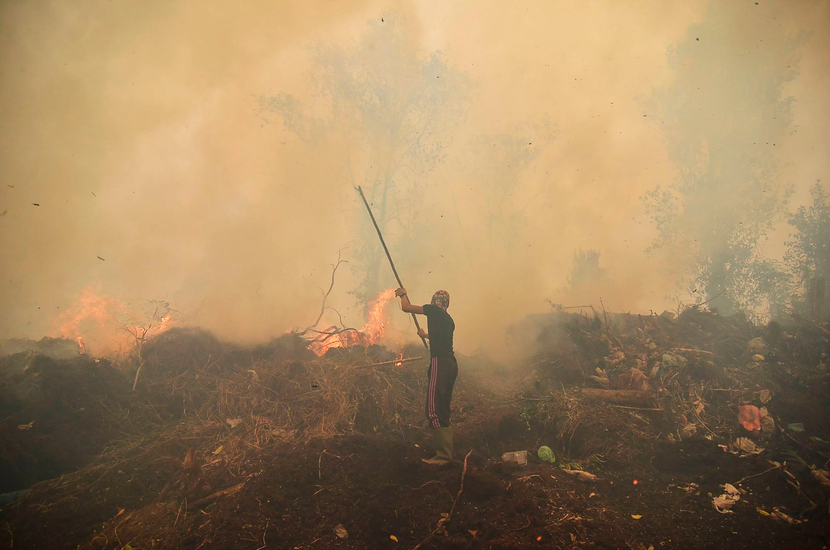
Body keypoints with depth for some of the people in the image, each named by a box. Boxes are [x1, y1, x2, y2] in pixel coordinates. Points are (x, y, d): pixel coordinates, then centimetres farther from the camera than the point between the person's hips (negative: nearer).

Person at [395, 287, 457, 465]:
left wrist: (403, 294, 20)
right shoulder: (448, 319, 22)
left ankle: (444, 455, -15)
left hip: (440, 363, -9)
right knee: (443, 410, 14)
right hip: (450, 363, 9)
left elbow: (406, 308, -1)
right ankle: (446, 452, 16)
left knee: (434, 410, -11)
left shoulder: (433, 310, -1)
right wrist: (426, 335, 59)